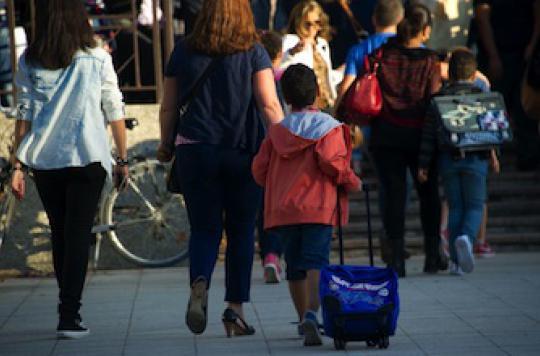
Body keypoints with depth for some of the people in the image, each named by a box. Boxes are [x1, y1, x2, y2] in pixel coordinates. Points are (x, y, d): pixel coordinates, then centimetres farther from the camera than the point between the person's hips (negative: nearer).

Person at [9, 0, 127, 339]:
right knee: (78, 235, -1)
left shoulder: (30, 63, 2)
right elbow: (115, 111, 1)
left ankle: (68, 309, 23)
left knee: (60, 235, 15)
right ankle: (70, 316, -9)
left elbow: (24, 115, 1)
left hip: (44, 159, 2)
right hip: (88, 157, -2)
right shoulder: (97, 58, -2)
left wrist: (18, 164, 4)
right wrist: (123, 159, 9)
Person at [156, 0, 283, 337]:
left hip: (194, 150, 1)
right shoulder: (253, 52, -2)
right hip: (244, 153, -1)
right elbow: (269, 105, -10)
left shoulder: (184, 52, 4)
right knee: (241, 231, 9)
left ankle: (199, 284, -20)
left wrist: (166, 145, 20)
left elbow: (168, 108, 7)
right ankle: (236, 310, 7)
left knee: (204, 228, 8)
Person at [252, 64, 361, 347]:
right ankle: (311, 315, -32)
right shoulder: (329, 128, -2)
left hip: (283, 208, 4)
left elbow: (260, 169, 8)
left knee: (294, 267, 14)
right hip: (318, 207, -4)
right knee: (316, 262, -11)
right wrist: (352, 183, 0)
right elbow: (332, 161, -16)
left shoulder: (276, 131, 10)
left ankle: (303, 318, 23)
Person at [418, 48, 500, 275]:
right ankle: (467, 237, -25)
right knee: (475, 205, 5)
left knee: (455, 207, 8)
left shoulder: (439, 98, 3)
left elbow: (428, 133, 1)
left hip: (447, 159, 2)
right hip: (475, 158, -2)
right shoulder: (480, 96, -2)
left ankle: (456, 261, 6)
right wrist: (492, 153, 14)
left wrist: (423, 163, 5)